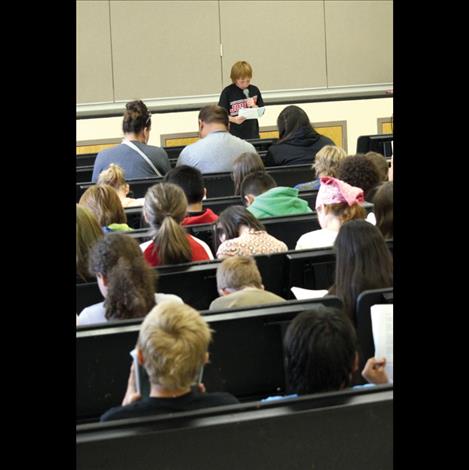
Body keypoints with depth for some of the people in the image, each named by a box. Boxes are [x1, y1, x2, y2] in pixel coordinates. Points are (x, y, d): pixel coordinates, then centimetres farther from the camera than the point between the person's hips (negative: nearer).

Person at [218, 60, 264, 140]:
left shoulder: (254, 90, 2)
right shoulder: (227, 92, -8)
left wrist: (254, 106, -11)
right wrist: (233, 119, -23)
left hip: (252, 134, 3)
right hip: (234, 136, -3)